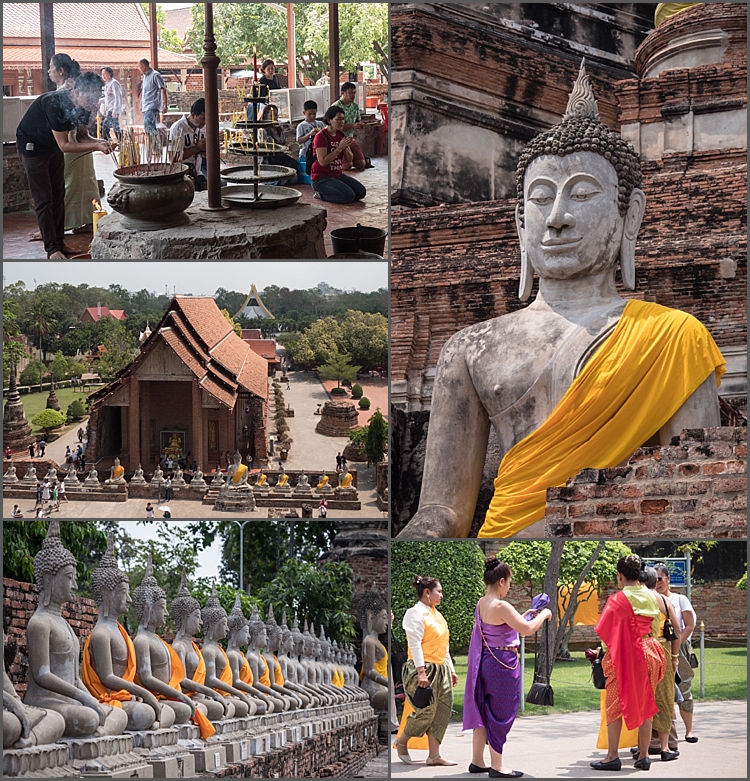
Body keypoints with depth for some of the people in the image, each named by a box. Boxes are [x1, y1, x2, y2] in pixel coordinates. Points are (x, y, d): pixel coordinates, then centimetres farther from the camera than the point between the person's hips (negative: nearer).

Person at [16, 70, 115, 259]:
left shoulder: (83, 106, -13)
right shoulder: (55, 104, -36)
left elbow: (81, 138, -4)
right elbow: (64, 146, -32)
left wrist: (102, 143, -23)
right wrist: (96, 146, -36)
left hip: (53, 148, 8)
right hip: (32, 147, -8)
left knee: (58, 196, 8)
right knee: (43, 200, -6)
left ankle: (59, 242, 14)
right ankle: (52, 248, -4)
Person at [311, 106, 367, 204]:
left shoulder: (341, 135, 9)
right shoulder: (321, 136, -16)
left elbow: (349, 159, 8)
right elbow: (322, 161, -24)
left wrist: (346, 147, -14)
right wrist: (340, 148, -25)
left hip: (337, 175, 9)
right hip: (321, 178, -9)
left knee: (361, 192, -4)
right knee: (349, 196, -25)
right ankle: (321, 194, -2)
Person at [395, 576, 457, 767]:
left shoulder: (436, 614, 18)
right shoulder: (416, 613, -9)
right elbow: (415, 644, -16)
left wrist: (451, 669, 19)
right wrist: (421, 672, -22)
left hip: (441, 669, 9)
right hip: (425, 668, -9)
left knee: (443, 711, 2)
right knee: (425, 711, -9)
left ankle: (434, 755, 4)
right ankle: (401, 742, 13)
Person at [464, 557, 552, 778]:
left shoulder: (481, 604, 7)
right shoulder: (501, 606, -21)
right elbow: (527, 629, -20)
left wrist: (524, 615, 18)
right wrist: (543, 615, -4)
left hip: (486, 661, 9)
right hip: (502, 664, -9)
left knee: (484, 711, 16)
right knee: (501, 714, 0)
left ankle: (477, 761, 23)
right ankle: (497, 767, 6)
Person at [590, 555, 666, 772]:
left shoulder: (618, 600, -14)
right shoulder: (651, 597, 3)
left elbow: (603, 630, -11)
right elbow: (656, 626, 13)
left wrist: (608, 648, 6)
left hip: (624, 656, -5)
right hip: (649, 654, 6)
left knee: (615, 705, 3)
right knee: (645, 704, 11)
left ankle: (612, 756, 1)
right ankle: (643, 755, 12)